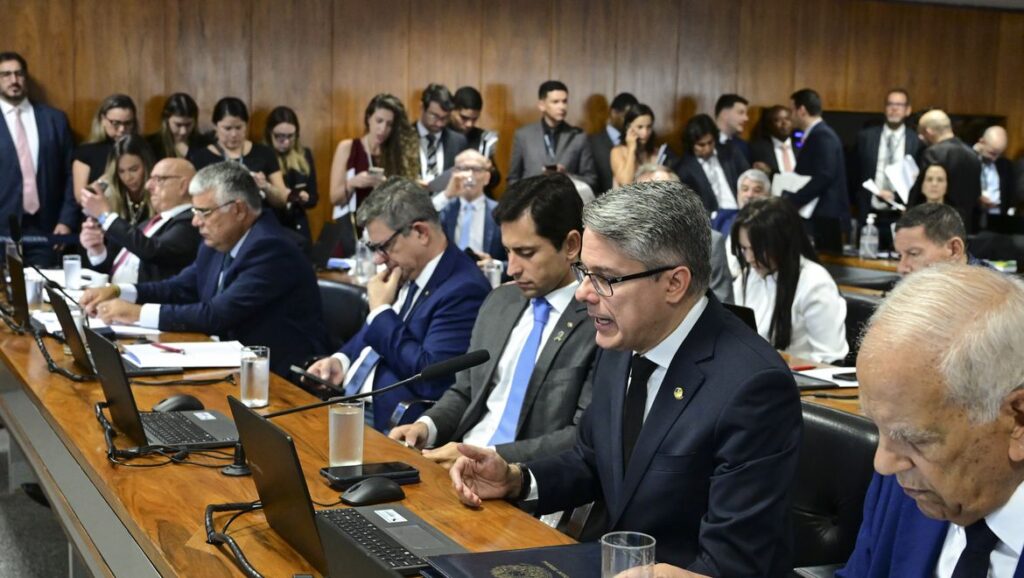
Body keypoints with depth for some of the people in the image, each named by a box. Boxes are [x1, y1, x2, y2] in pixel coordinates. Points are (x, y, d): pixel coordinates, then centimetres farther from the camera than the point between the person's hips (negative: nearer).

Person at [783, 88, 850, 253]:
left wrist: (792, 201, -20)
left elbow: (824, 176, -22)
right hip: (816, 216, 9)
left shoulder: (823, 136, -12)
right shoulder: (814, 135, 19)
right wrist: (789, 197, 7)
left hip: (825, 217, -9)